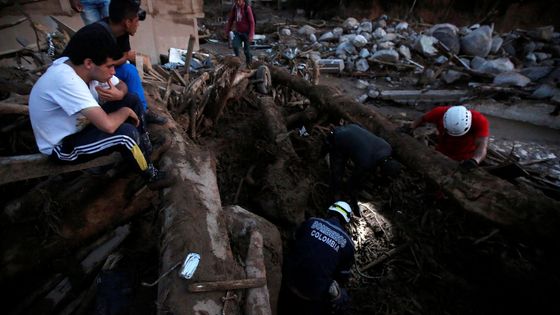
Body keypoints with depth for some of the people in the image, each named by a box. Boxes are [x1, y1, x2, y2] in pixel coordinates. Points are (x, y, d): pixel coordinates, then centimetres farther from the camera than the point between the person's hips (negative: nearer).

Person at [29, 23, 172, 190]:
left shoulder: (80, 66, -10)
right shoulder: (67, 81, -35)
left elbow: (122, 87, 4)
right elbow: (108, 125, -43)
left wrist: (119, 94, -19)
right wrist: (125, 111, -22)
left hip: (77, 125, 8)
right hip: (62, 146, -8)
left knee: (132, 100, -1)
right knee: (127, 133, -29)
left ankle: (144, 146, 12)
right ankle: (151, 176, -5)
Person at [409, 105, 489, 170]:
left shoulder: (479, 120, -30)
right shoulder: (440, 113, -25)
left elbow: (482, 146, -41)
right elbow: (423, 118, -4)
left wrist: (474, 161, -61)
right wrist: (411, 128, -18)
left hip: (466, 160, -1)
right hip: (441, 155, 2)